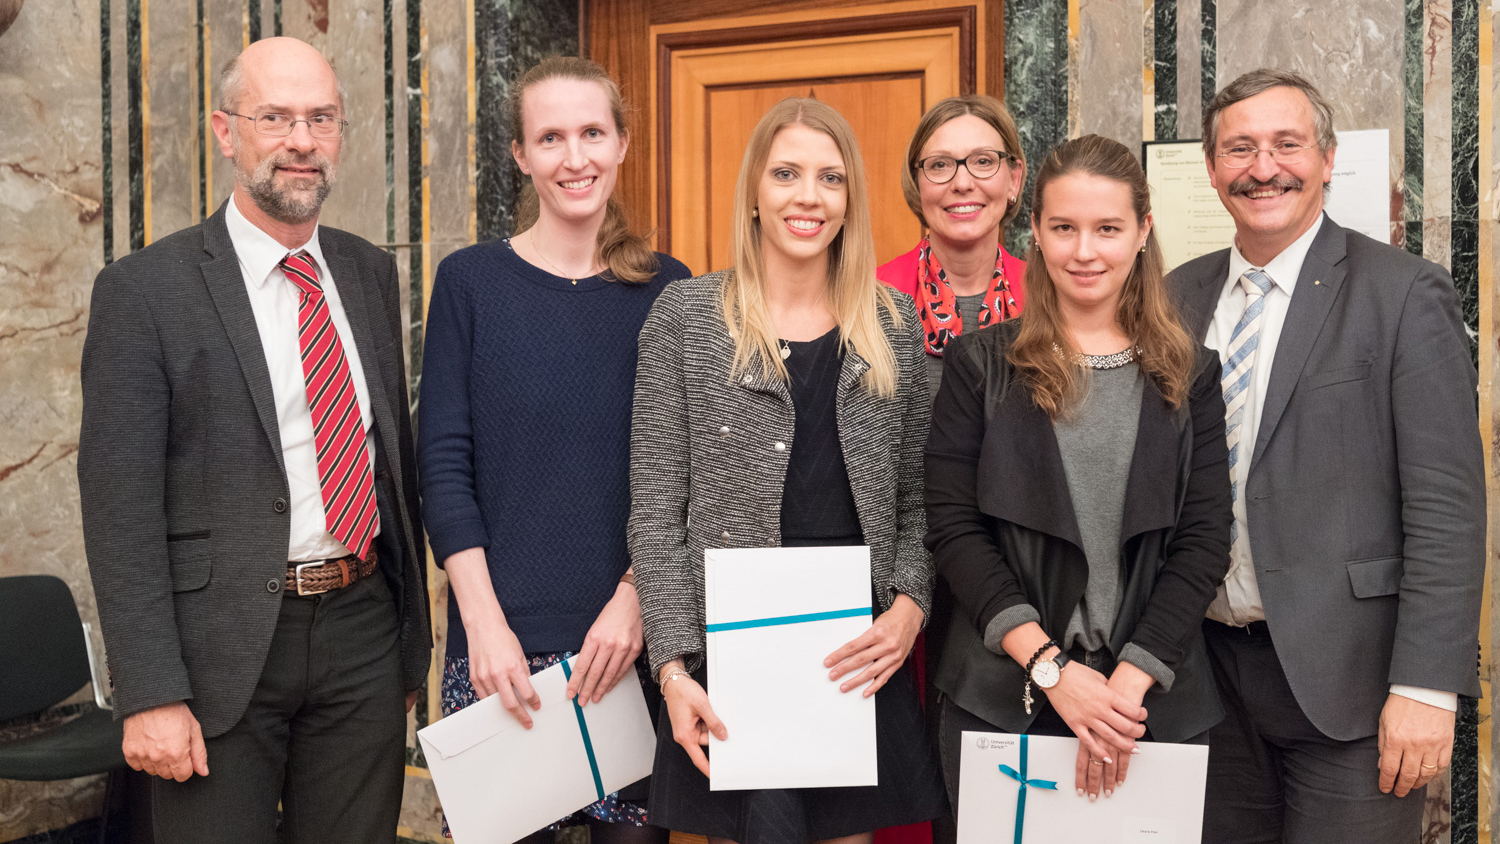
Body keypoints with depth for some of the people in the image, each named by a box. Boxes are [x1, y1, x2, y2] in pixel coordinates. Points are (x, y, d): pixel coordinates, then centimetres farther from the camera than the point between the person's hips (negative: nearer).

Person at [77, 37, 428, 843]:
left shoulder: (370, 274, 8)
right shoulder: (144, 289, -8)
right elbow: (120, 509, -10)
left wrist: (413, 627, 14)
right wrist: (151, 694, -14)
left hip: (363, 632, 5)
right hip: (223, 649, -4)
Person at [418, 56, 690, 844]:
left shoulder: (667, 288, 5)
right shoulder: (470, 280, 3)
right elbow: (445, 463, -1)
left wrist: (635, 598, -9)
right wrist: (485, 623, -10)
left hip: (635, 632, 1)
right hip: (502, 639, -1)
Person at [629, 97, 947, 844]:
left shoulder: (894, 322, 8)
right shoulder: (686, 315, -1)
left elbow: (915, 498, 10)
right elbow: (656, 510, -4)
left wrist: (910, 604, -6)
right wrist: (674, 665, -10)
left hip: (861, 658, 3)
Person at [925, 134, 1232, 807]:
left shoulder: (1189, 374, 4)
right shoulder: (980, 365, 0)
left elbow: (1205, 539, -3)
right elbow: (952, 527, -6)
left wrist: (1129, 683, -13)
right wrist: (1052, 669, -14)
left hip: (1154, 704, 1)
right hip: (1000, 701, -1)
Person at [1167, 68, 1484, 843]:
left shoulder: (1403, 294, -7)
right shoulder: (1181, 296, 7)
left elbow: (1446, 507, -11)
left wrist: (1426, 687, -15)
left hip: (1344, 677, -4)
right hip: (1208, 665, 5)